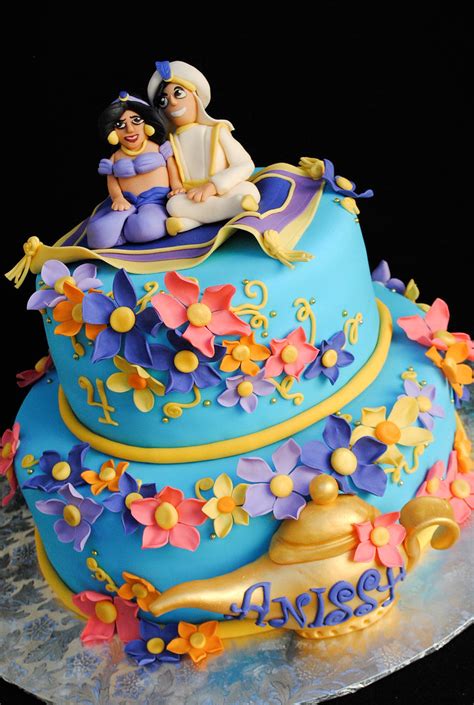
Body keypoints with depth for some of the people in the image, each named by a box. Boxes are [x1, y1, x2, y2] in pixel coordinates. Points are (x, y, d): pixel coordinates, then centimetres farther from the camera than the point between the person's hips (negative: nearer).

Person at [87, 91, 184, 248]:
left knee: (146, 228, -43)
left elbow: (172, 168, 9)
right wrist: (117, 198, -13)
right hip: (126, 202, 3)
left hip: (155, 200, -2)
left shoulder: (158, 148, 10)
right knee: (100, 238, -28)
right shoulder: (115, 157, 17)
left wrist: (177, 187, -12)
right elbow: (112, 181, 8)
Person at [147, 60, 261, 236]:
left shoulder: (216, 131, 3)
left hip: (222, 193, -2)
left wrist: (212, 186, -17)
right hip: (192, 199, 2)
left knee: (249, 190, -31)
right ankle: (236, 206, -32)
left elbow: (246, 165, -4)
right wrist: (175, 190, -15)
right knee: (174, 204, -32)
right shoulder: (170, 142, 12)